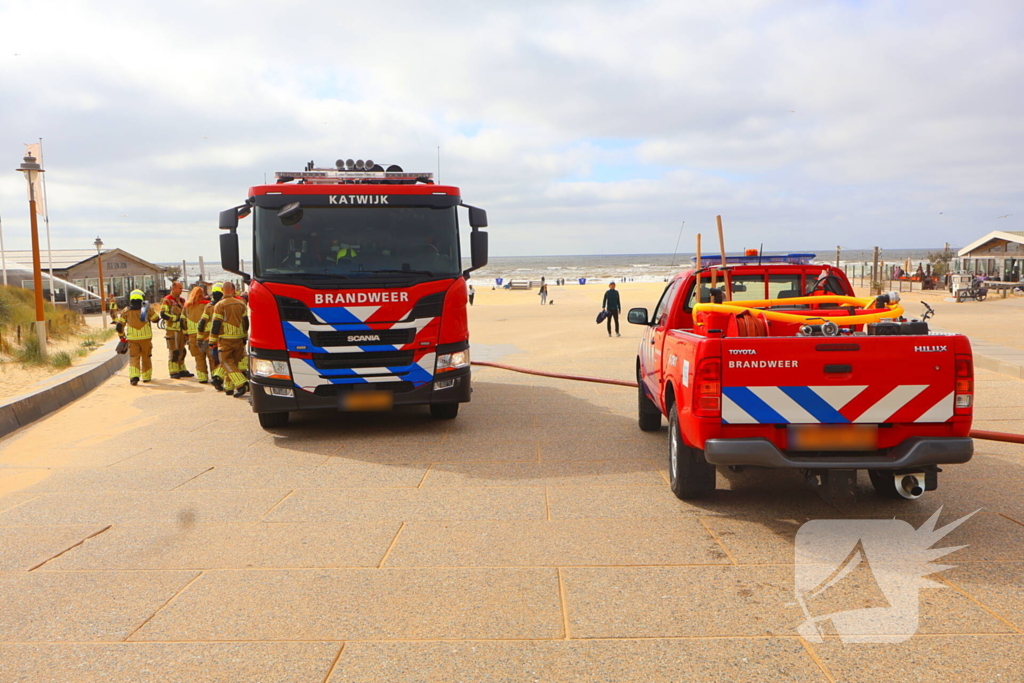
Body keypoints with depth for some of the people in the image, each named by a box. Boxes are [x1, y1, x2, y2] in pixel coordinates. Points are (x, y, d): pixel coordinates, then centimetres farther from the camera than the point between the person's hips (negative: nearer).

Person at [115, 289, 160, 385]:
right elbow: (156, 318, 10)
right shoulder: (147, 309, -1)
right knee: (146, 357, 15)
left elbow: (119, 325, 3)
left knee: (133, 357, -1)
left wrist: (122, 337, 17)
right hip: (146, 337, 0)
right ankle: (146, 376, 23)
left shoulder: (126, 311, 2)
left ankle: (134, 376, -21)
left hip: (132, 339, 0)